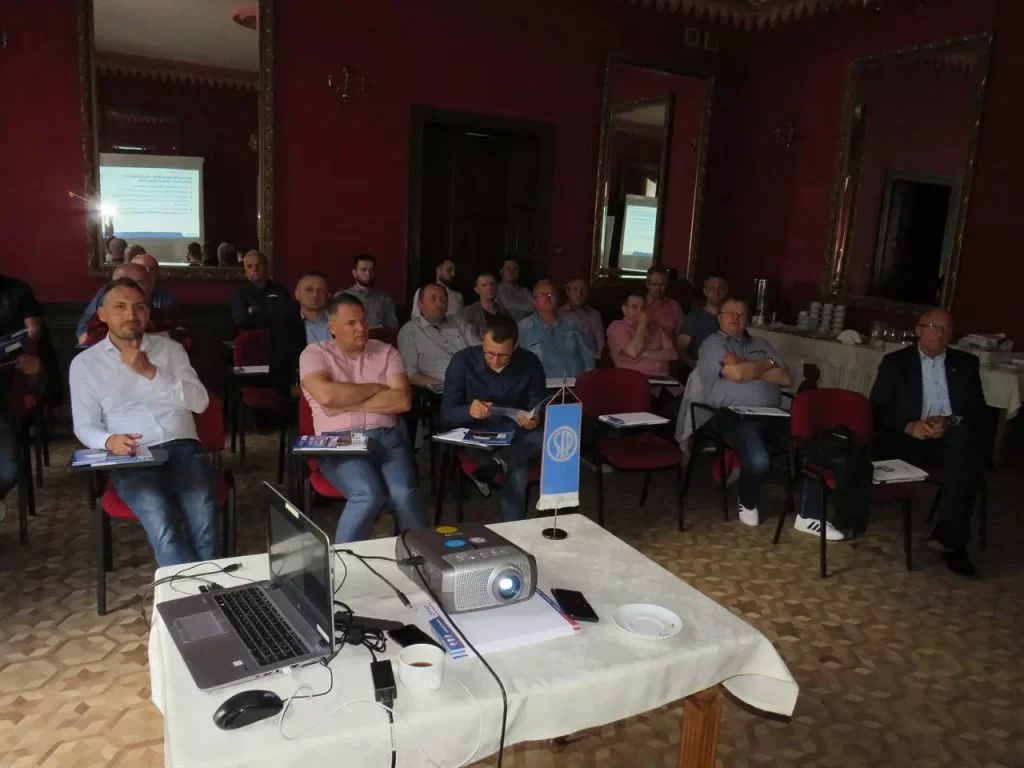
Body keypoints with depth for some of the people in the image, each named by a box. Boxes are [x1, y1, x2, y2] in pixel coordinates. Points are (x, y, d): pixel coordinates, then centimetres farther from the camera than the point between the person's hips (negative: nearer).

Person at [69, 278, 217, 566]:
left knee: (203, 522, -28)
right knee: (162, 525, -31)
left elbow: (200, 402, 3)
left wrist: (150, 372, -8)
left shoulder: (169, 348, 13)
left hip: (182, 447, 1)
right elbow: (85, 426, 9)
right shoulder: (85, 362, 12)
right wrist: (109, 441, -14)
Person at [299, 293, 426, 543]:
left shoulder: (386, 352, 12)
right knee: (369, 494, -31)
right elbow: (327, 395, -15)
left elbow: (403, 400, -2)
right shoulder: (315, 353, 6)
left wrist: (347, 405, -7)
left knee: (404, 493, -27)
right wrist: (376, 388, -3)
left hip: (387, 437, 2)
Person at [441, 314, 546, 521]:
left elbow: (538, 408, 1)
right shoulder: (462, 361, -12)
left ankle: (490, 467, -32)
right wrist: (469, 411, -35)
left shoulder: (530, 363, -7)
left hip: (517, 436, 3)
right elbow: (446, 413, -10)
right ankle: (514, 527, -12)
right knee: (516, 473, -34)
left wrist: (534, 420, -26)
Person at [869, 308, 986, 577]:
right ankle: (953, 541, -26)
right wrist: (909, 426, -19)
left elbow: (978, 412, 7)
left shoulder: (966, 363, 16)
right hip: (910, 438, -1)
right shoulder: (895, 362, 9)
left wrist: (949, 422, -15)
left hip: (953, 437, 2)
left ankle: (949, 536, -32)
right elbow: (877, 411, 1)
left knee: (966, 440, -35)